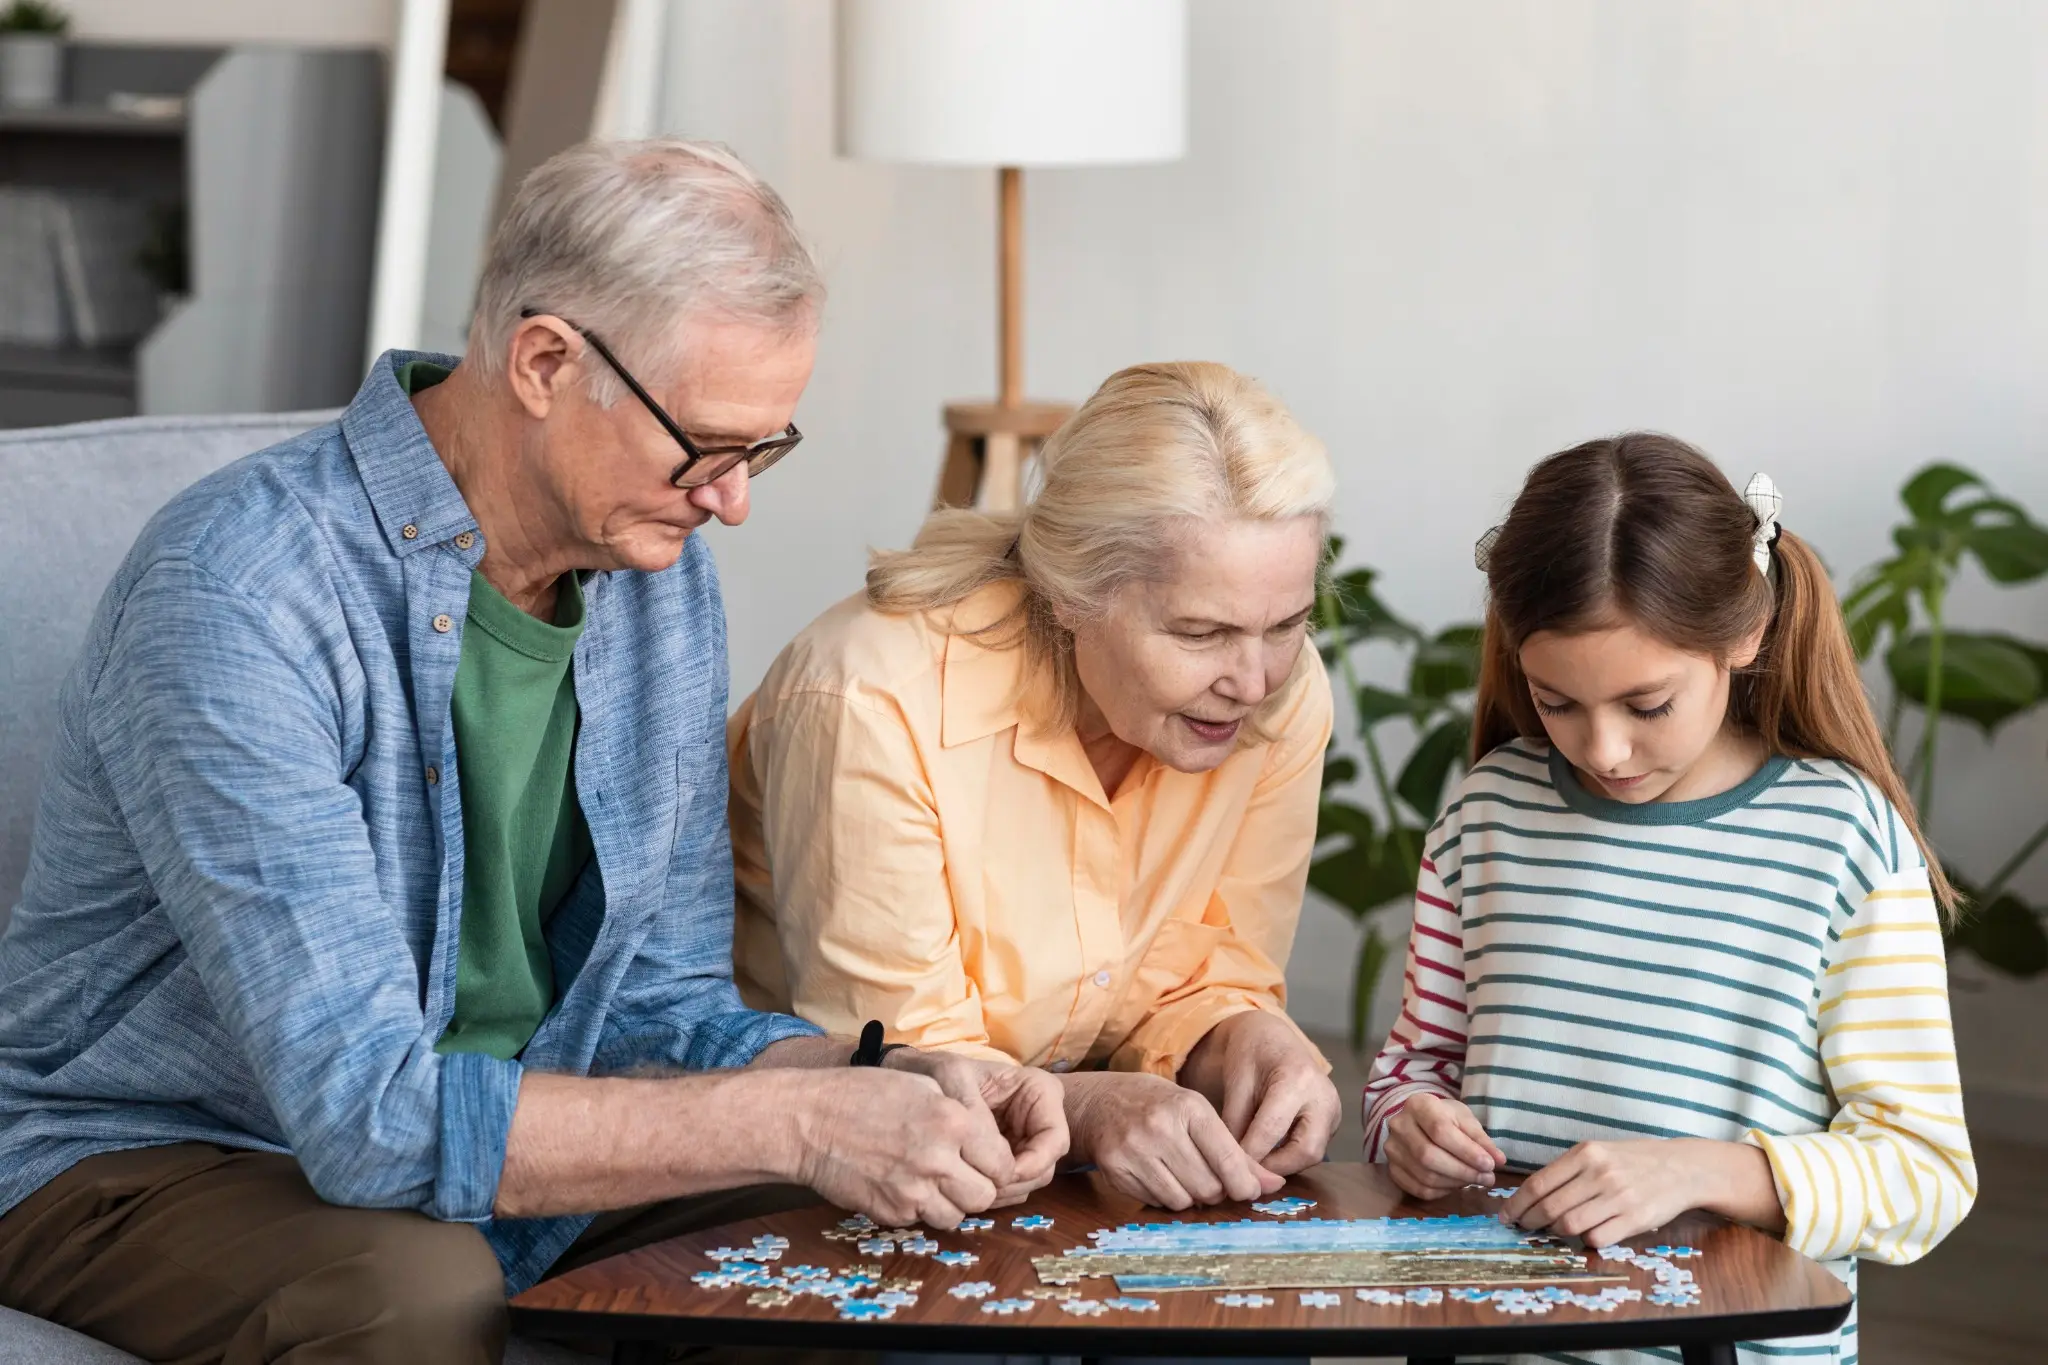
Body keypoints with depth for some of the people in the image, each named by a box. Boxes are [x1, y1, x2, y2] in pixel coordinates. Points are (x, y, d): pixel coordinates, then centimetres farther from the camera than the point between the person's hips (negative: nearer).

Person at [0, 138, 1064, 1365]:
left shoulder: (665, 579, -1)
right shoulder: (239, 595, -26)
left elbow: (661, 1001, 5)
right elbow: (367, 1112, -31)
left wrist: (891, 1086, -14)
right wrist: (796, 1121, -32)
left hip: (476, 1155, 6)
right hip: (148, 1166, -5)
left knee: (890, 1231, -14)